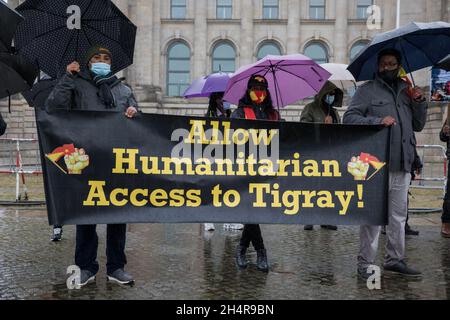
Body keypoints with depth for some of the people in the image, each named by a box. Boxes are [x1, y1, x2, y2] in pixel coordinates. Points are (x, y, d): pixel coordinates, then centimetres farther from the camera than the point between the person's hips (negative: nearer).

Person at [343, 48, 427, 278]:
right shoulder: (367, 90, 2)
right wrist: (378, 121, -20)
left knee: (399, 215, 13)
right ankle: (365, 264, 3)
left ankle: (395, 259, 25)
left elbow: (418, 125, 21)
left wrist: (420, 103, 5)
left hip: (402, 165, 6)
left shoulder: (406, 91, 20)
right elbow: (349, 118, -8)